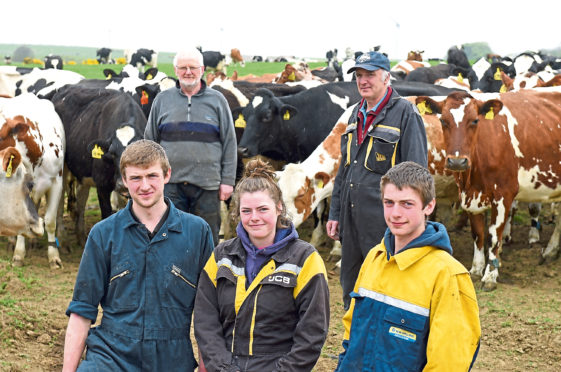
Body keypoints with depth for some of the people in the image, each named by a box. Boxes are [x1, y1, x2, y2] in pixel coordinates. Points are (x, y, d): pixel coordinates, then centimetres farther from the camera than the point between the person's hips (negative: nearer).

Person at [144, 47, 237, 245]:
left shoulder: (217, 100, 6)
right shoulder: (162, 100, 10)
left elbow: (229, 143, 6)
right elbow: (149, 141, 14)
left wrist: (227, 180, -1)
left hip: (207, 185, -1)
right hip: (171, 183, 1)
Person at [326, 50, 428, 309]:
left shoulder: (405, 113, -8)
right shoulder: (357, 114, 15)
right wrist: (335, 213, 17)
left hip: (383, 220, -8)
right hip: (352, 219, 8)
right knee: (351, 292, 15)